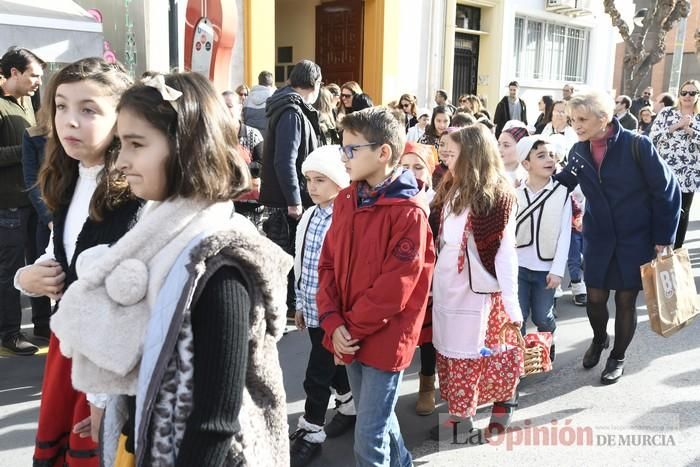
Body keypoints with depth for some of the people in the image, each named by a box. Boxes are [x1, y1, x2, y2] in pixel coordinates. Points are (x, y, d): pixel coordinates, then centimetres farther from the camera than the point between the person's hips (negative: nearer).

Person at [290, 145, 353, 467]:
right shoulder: (309, 217, 5)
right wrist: (300, 304, 18)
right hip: (313, 309, 8)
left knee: (317, 376, 2)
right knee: (332, 366, 22)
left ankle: (311, 433, 18)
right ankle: (350, 407, 43)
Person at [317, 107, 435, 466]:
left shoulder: (409, 211, -18)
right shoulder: (345, 201, 4)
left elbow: (395, 286, -20)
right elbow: (328, 264, 4)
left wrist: (352, 329, -13)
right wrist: (333, 324, -7)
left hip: (384, 339, -7)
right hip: (349, 337, 7)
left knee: (369, 438, 1)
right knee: (377, 418, 24)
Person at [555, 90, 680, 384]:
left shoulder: (637, 145, -16)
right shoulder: (579, 151, -2)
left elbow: (667, 192, -11)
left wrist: (663, 238, -10)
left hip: (636, 238, -3)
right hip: (598, 238, 3)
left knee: (625, 300, 7)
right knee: (595, 297, 6)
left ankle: (618, 357, 30)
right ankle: (599, 339, 38)